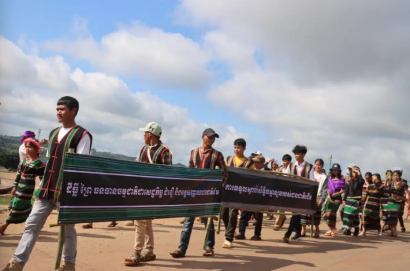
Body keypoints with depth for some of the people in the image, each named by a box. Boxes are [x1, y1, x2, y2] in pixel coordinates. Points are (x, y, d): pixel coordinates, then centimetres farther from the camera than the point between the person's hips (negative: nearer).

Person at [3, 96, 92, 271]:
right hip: (47, 188, 6)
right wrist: (42, 185, 17)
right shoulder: (53, 133, 15)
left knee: (67, 228, 6)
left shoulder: (82, 135, -7)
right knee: (32, 224, 3)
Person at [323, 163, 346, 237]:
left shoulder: (341, 179, -2)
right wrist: (329, 194, 2)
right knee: (327, 214, 4)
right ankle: (331, 229, 16)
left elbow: (343, 190, -4)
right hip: (329, 197, 6)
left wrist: (337, 193, -18)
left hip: (337, 198, -6)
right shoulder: (330, 179, 13)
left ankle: (333, 229, -2)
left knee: (331, 213, -15)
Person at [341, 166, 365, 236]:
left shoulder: (360, 180, 3)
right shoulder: (349, 181, 11)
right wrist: (344, 200, 4)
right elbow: (346, 191, 10)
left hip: (357, 200, -3)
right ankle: (347, 229, 6)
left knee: (354, 214, -10)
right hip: (349, 199, 3)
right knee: (347, 214, -1)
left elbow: (361, 181, -25)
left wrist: (359, 173, -15)